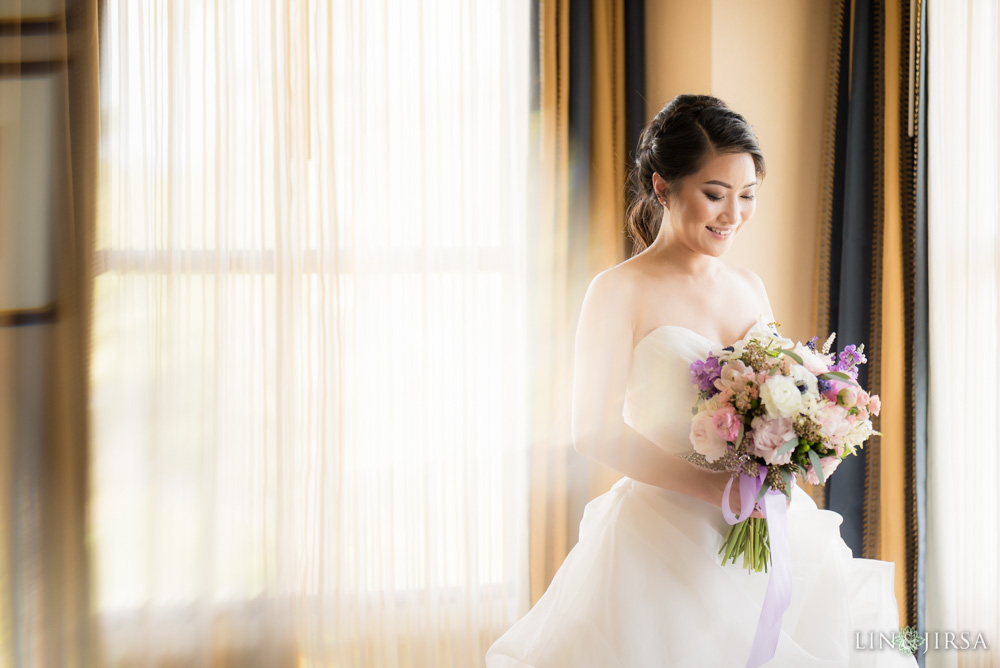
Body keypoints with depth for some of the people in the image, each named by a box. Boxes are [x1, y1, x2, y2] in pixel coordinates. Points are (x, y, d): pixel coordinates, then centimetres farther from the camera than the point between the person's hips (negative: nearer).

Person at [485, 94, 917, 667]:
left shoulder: (751, 287, 10)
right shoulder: (621, 291, -9)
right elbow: (596, 433, -12)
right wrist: (717, 488, -19)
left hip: (766, 529, 6)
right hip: (665, 534, -5)